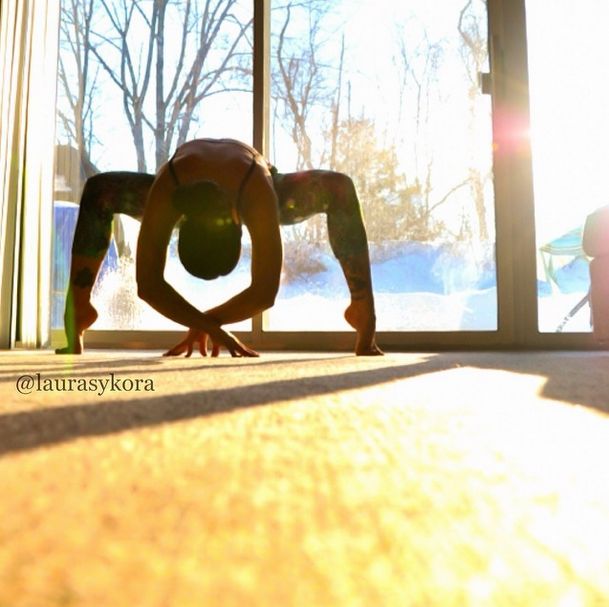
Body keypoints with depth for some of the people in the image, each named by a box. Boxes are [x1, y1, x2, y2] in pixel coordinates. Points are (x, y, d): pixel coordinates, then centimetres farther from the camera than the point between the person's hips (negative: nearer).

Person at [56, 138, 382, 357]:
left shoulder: (259, 192, -45)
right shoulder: (165, 191, -41)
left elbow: (264, 292, -41)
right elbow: (148, 283, -39)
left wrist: (204, 323, -33)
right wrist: (211, 327, -48)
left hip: (245, 192, -1)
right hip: (187, 189, 2)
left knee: (340, 189, -29)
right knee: (98, 192, -21)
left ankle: (363, 311, -20)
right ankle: (78, 314, -13)